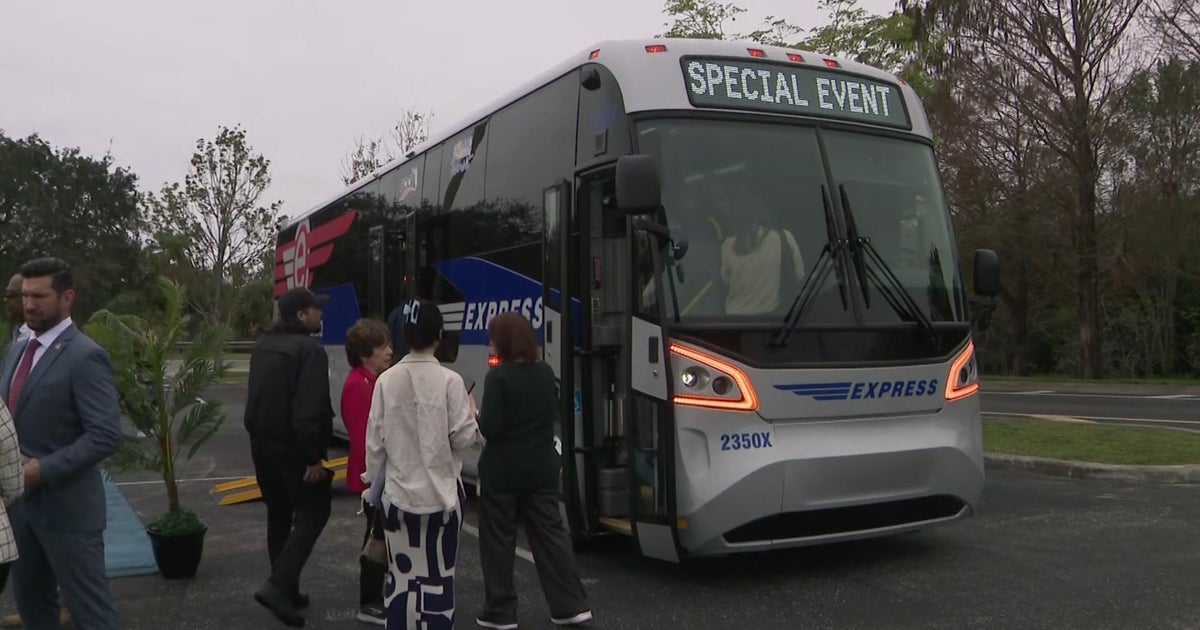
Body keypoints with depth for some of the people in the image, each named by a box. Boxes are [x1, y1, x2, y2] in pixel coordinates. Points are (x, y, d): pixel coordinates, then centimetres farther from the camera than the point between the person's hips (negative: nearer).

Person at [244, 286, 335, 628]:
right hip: (292, 446, -9)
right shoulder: (309, 350, -19)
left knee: (279, 514, 17)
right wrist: (314, 456, -22)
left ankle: (284, 588, 22)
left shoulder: (263, 346, 11)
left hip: (262, 441, 9)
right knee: (313, 511, 0)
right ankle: (278, 585, -11)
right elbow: (309, 409, -25)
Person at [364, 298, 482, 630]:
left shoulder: (386, 380, -4)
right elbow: (462, 438, -9)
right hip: (442, 492, -2)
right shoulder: (449, 381, -11)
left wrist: (376, 484, 14)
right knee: (438, 578, 7)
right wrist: (471, 413, 11)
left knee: (401, 577, 11)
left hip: (398, 492, 2)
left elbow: (375, 441, 0)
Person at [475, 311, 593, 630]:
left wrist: (473, 412, -2)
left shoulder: (498, 376, -16)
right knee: (550, 533, 11)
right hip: (542, 468, 6)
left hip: (503, 470, -6)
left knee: (498, 540, 7)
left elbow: (490, 428, -19)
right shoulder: (545, 373, 4)